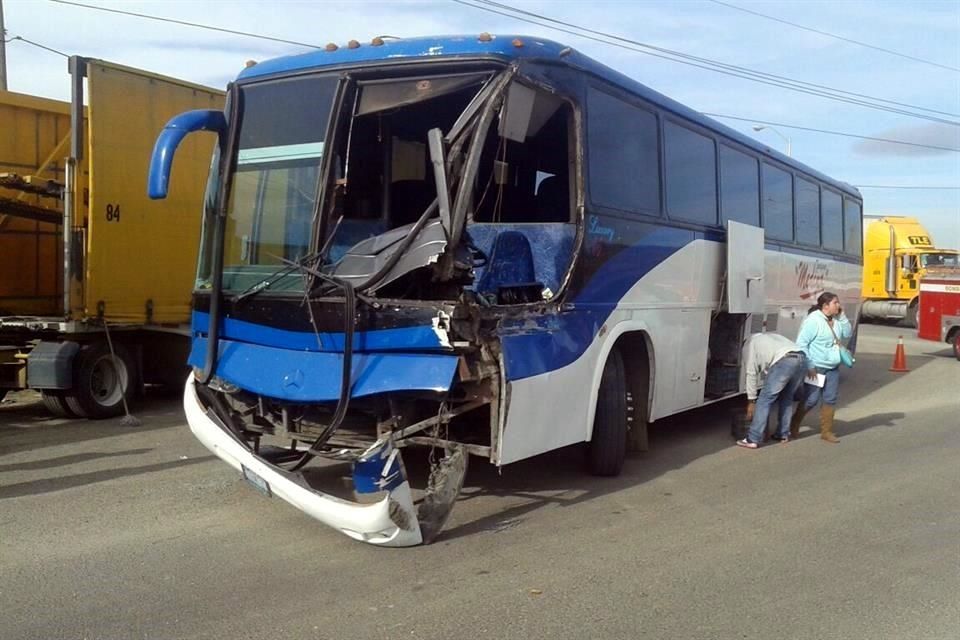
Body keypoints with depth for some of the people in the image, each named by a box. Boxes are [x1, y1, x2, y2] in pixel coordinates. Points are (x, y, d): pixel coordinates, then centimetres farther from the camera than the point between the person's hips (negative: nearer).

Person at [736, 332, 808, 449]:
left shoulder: (749, 345, 21)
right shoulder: (769, 338, 41)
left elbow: (752, 374, 14)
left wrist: (751, 401, 16)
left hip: (784, 362, -7)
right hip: (802, 359, 7)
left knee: (764, 401, -2)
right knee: (786, 398, 25)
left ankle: (753, 439, -4)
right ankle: (783, 434, 28)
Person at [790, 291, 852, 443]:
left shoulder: (836, 320, 8)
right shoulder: (813, 320, -17)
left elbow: (847, 334, 11)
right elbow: (801, 343, -19)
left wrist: (842, 317, -1)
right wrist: (809, 366, -20)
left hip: (832, 368, 8)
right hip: (815, 368, -8)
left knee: (830, 399, 7)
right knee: (811, 400, -3)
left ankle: (826, 431, 17)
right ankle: (794, 425, 18)